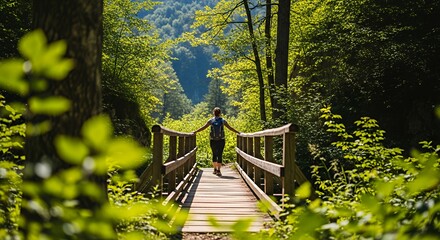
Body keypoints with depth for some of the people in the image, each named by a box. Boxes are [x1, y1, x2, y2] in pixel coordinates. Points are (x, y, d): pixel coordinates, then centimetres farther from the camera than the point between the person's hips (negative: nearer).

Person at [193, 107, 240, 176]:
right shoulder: (223, 121, 0)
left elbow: (203, 128, 0)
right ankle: (218, 170, -7)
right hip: (221, 141, -1)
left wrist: (195, 132, 10)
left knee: (214, 154, 16)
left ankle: (215, 169, 22)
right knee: (220, 155, 0)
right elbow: (230, 128, 7)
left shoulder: (211, 121, -1)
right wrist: (238, 132, 18)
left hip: (213, 141, 1)